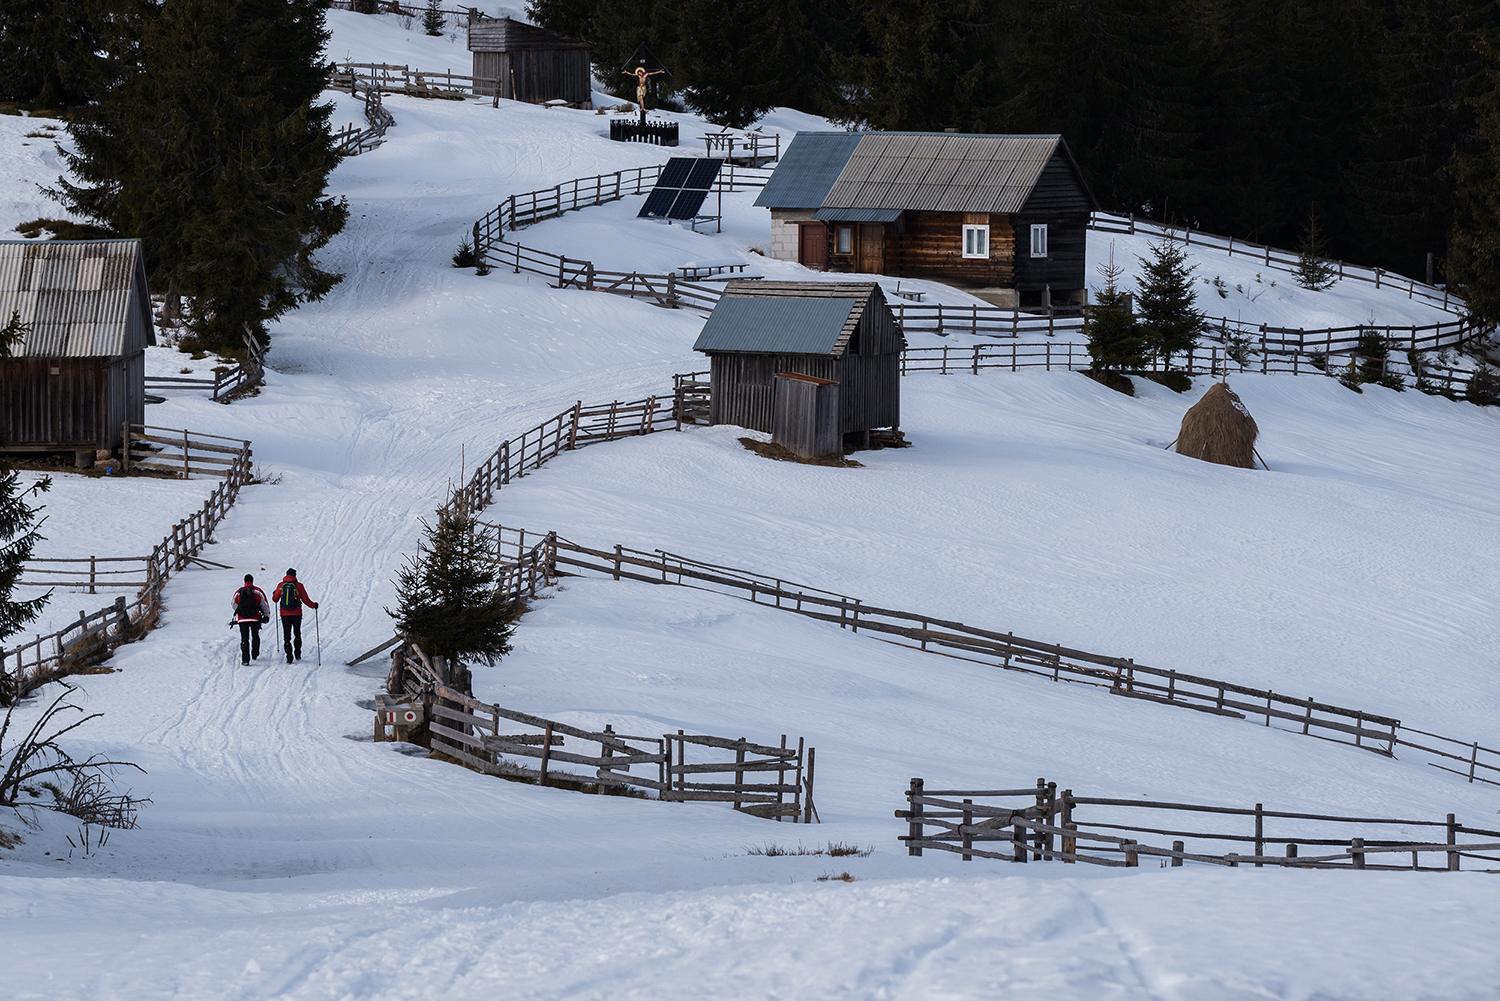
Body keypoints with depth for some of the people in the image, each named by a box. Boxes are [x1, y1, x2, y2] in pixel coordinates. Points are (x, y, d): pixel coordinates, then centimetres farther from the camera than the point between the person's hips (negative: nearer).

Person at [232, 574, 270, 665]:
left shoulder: (238, 592, 2)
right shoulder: (258, 591, -3)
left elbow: (234, 605, 15)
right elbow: (265, 604, 0)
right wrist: (267, 616, 10)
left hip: (242, 620, 0)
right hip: (255, 619, 0)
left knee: (244, 639, 3)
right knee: (255, 637, 20)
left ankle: (245, 659, -7)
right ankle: (255, 655, 30)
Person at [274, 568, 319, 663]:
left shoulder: (281, 585, -1)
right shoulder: (299, 586, -6)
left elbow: (275, 599, 9)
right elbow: (306, 600, -5)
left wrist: (275, 594, 32)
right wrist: (314, 605, 13)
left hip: (284, 614, 0)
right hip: (296, 614, 0)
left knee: (286, 637, 4)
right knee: (297, 634, 19)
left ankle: (289, 657, -3)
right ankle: (297, 654, 17)